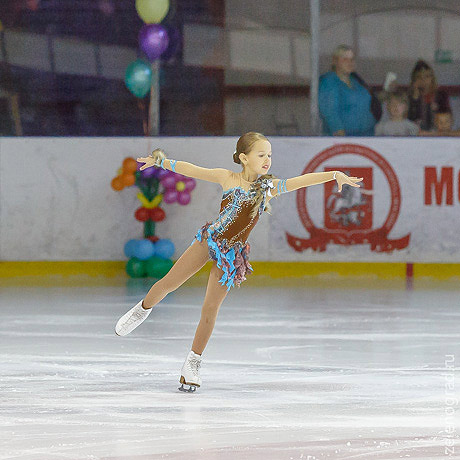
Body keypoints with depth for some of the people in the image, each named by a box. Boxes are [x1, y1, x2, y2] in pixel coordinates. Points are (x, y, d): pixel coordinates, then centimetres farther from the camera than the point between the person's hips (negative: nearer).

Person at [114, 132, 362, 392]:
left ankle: (194, 364, 13)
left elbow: (303, 180, -9)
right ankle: (143, 310, 34)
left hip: (232, 253, 1)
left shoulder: (270, 187, 1)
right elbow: (192, 170, 5)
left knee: (211, 309, 2)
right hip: (210, 239, -1)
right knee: (170, 282, 3)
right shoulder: (228, 178, -2)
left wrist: (334, 174, -21)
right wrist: (161, 161, 10)